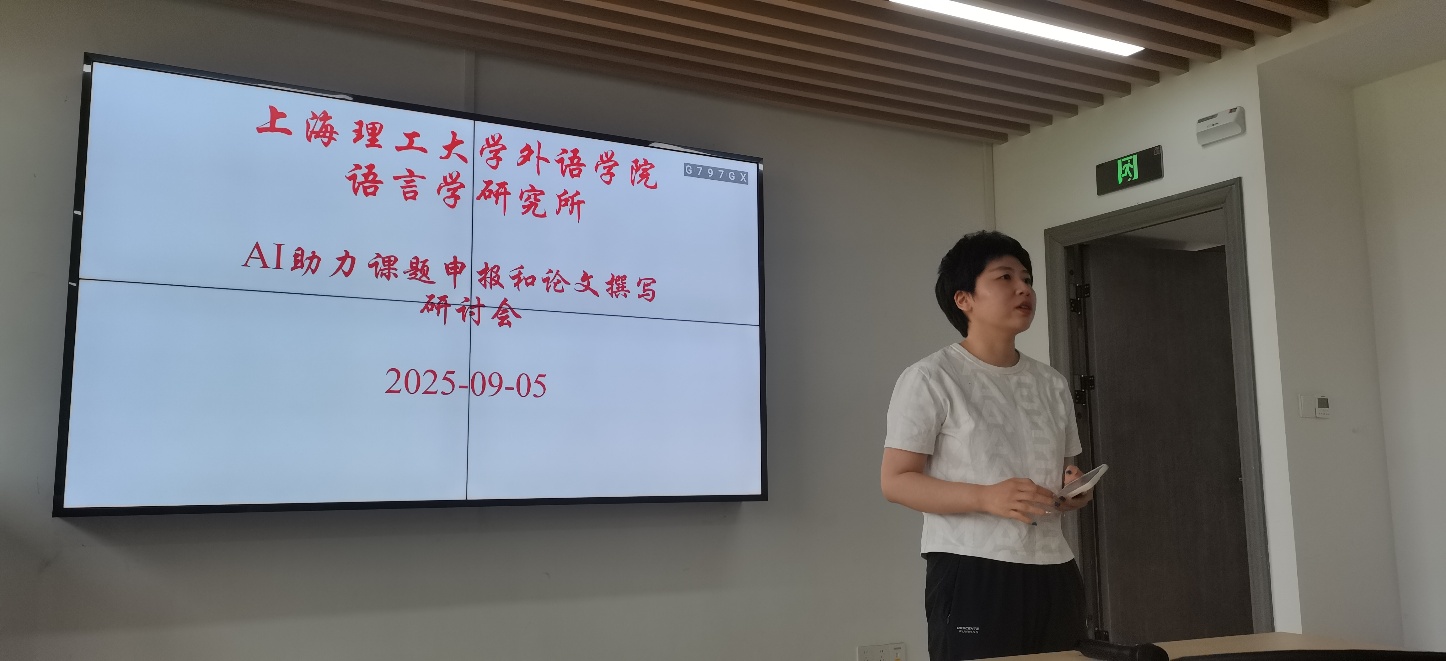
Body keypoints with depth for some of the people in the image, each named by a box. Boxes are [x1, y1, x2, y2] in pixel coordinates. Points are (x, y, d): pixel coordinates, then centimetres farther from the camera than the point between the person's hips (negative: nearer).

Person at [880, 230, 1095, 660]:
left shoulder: (1052, 384, 15)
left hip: (1053, 572, 6)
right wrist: (986, 498, -22)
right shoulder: (931, 378, -6)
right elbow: (896, 481, -10)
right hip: (972, 574, -6)